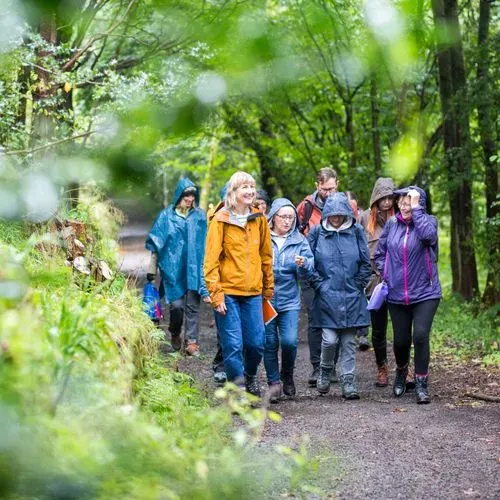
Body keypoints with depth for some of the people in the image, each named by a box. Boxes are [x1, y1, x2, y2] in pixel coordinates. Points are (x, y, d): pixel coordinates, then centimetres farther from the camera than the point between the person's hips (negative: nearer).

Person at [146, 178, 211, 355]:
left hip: (194, 268, 1)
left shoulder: (200, 216, 7)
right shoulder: (166, 216, 3)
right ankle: (175, 334, 21)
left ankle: (192, 341, 5)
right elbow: (156, 245, 6)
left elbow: (206, 244, 10)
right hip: (172, 268, -1)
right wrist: (152, 270, 3)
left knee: (192, 306, -1)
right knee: (176, 304, -5)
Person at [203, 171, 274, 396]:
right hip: (228, 291, -4)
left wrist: (269, 288, 15)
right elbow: (211, 259, -6)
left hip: (253, 292, 4)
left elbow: (266, 256, 15)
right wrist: (215, 293, -12)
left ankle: (250, 376, 34)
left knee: (256, 342, 6)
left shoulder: (259, 219, 9)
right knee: (233, 344, -4)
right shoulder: (221, 220, -4)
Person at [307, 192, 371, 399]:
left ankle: (348, 382, 12)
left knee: (349, 342, 5)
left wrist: (358, 285, 2)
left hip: (352, 297, 2)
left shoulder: (356, 232, 2)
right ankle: (325, 372, 19)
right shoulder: (317, 233, -1)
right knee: (330, 339, -8)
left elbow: (365, 263, 6)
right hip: (327, 296, -1)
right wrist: (319, 284, -4)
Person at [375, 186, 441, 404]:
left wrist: (416, 208, -23)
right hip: (396, 294, 3)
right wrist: (385, 274, 2)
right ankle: (401, 373, 40)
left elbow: (428, 235, -30)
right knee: (400, 340, 11)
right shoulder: (392, 224, 3)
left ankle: (421, 384, -4)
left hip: (425, 293, -3)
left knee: (421, 336, -17)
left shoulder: (427, 221, -5)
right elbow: (380, 253, 15)